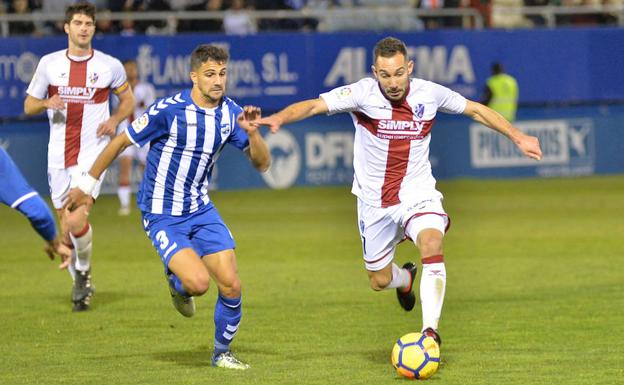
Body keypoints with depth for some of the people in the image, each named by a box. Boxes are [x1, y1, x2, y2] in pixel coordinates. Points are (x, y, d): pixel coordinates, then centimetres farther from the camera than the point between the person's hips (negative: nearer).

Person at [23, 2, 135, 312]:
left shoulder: (110, 66, -1)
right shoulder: (49, 63, 2)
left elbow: (127, 99, 15)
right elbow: (28, 106, 9)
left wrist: (115, 120, -4)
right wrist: (47, 103, -13)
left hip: (92, 154, -3)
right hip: (58, 155, 3)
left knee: (76, 222, -19)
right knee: (66, 230, 6)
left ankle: (83, 271, 9)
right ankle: (81, 286, 27)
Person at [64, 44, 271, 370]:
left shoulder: (230, 114, -3)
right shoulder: (169, 110, -19)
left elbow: (262, 163, 1)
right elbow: (121, 142, -8)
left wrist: (252, 132, -19)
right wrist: (87, 185, -2)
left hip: (200, 209, 5)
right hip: (162, 216, -5)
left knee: (231, 286, -3)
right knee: (199, 282, -24)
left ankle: (222, 352, 21)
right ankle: (177, 283, 14)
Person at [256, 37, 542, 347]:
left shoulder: (430, 94, -7)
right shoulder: (362, 94, -15)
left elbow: (476, 110, 9)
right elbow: (314, 105, -27)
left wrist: (518, 137, 10)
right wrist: (279, 118, -46)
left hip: (418, 194, 0)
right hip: (374, 202, 0)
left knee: (431, 243, -31)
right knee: (379, 281, 11)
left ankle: (430, 331, -30)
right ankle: (406, 278, 50)